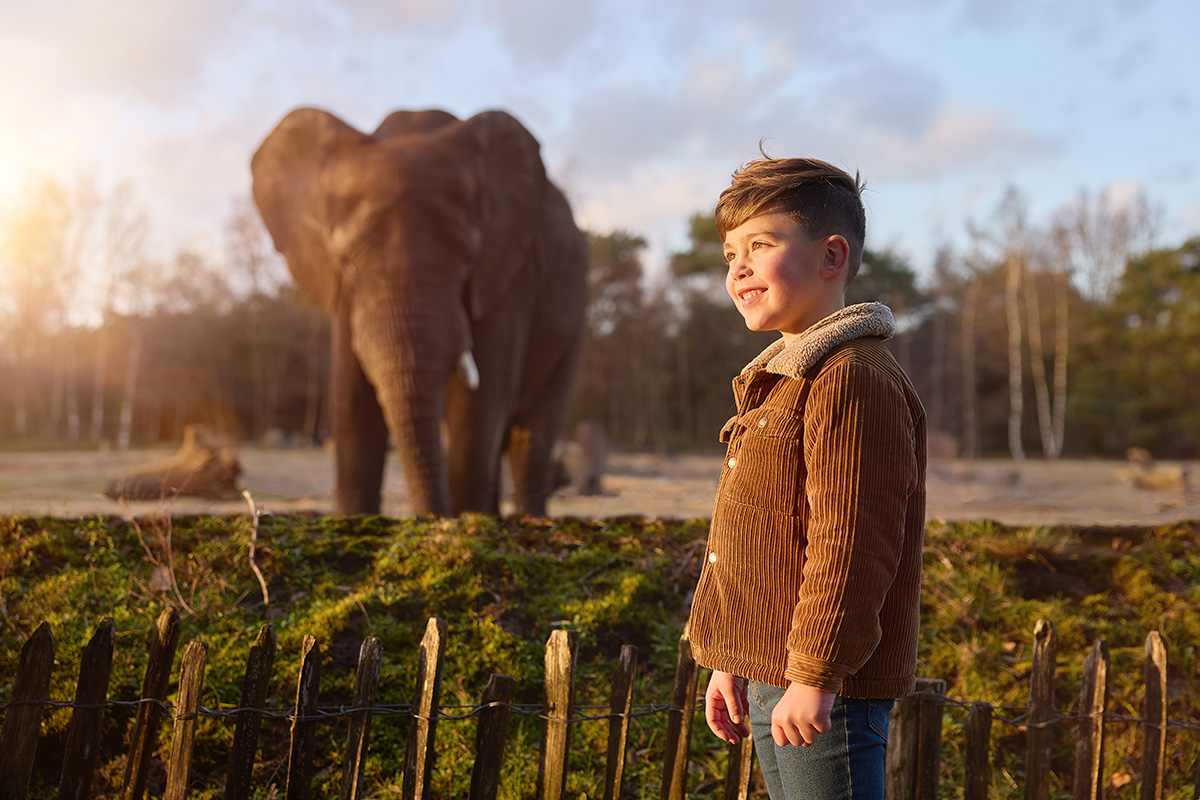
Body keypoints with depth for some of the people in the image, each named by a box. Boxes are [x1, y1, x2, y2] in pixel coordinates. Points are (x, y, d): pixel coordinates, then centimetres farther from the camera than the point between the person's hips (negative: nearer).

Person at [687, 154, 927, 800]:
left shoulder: (854, 380, -17)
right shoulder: (781, 380, 16)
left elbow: (851, 541, -24)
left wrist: (815, 675, -22)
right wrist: (733, 664, 21)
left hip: (826, 685, -10)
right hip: (771, 674, 10)